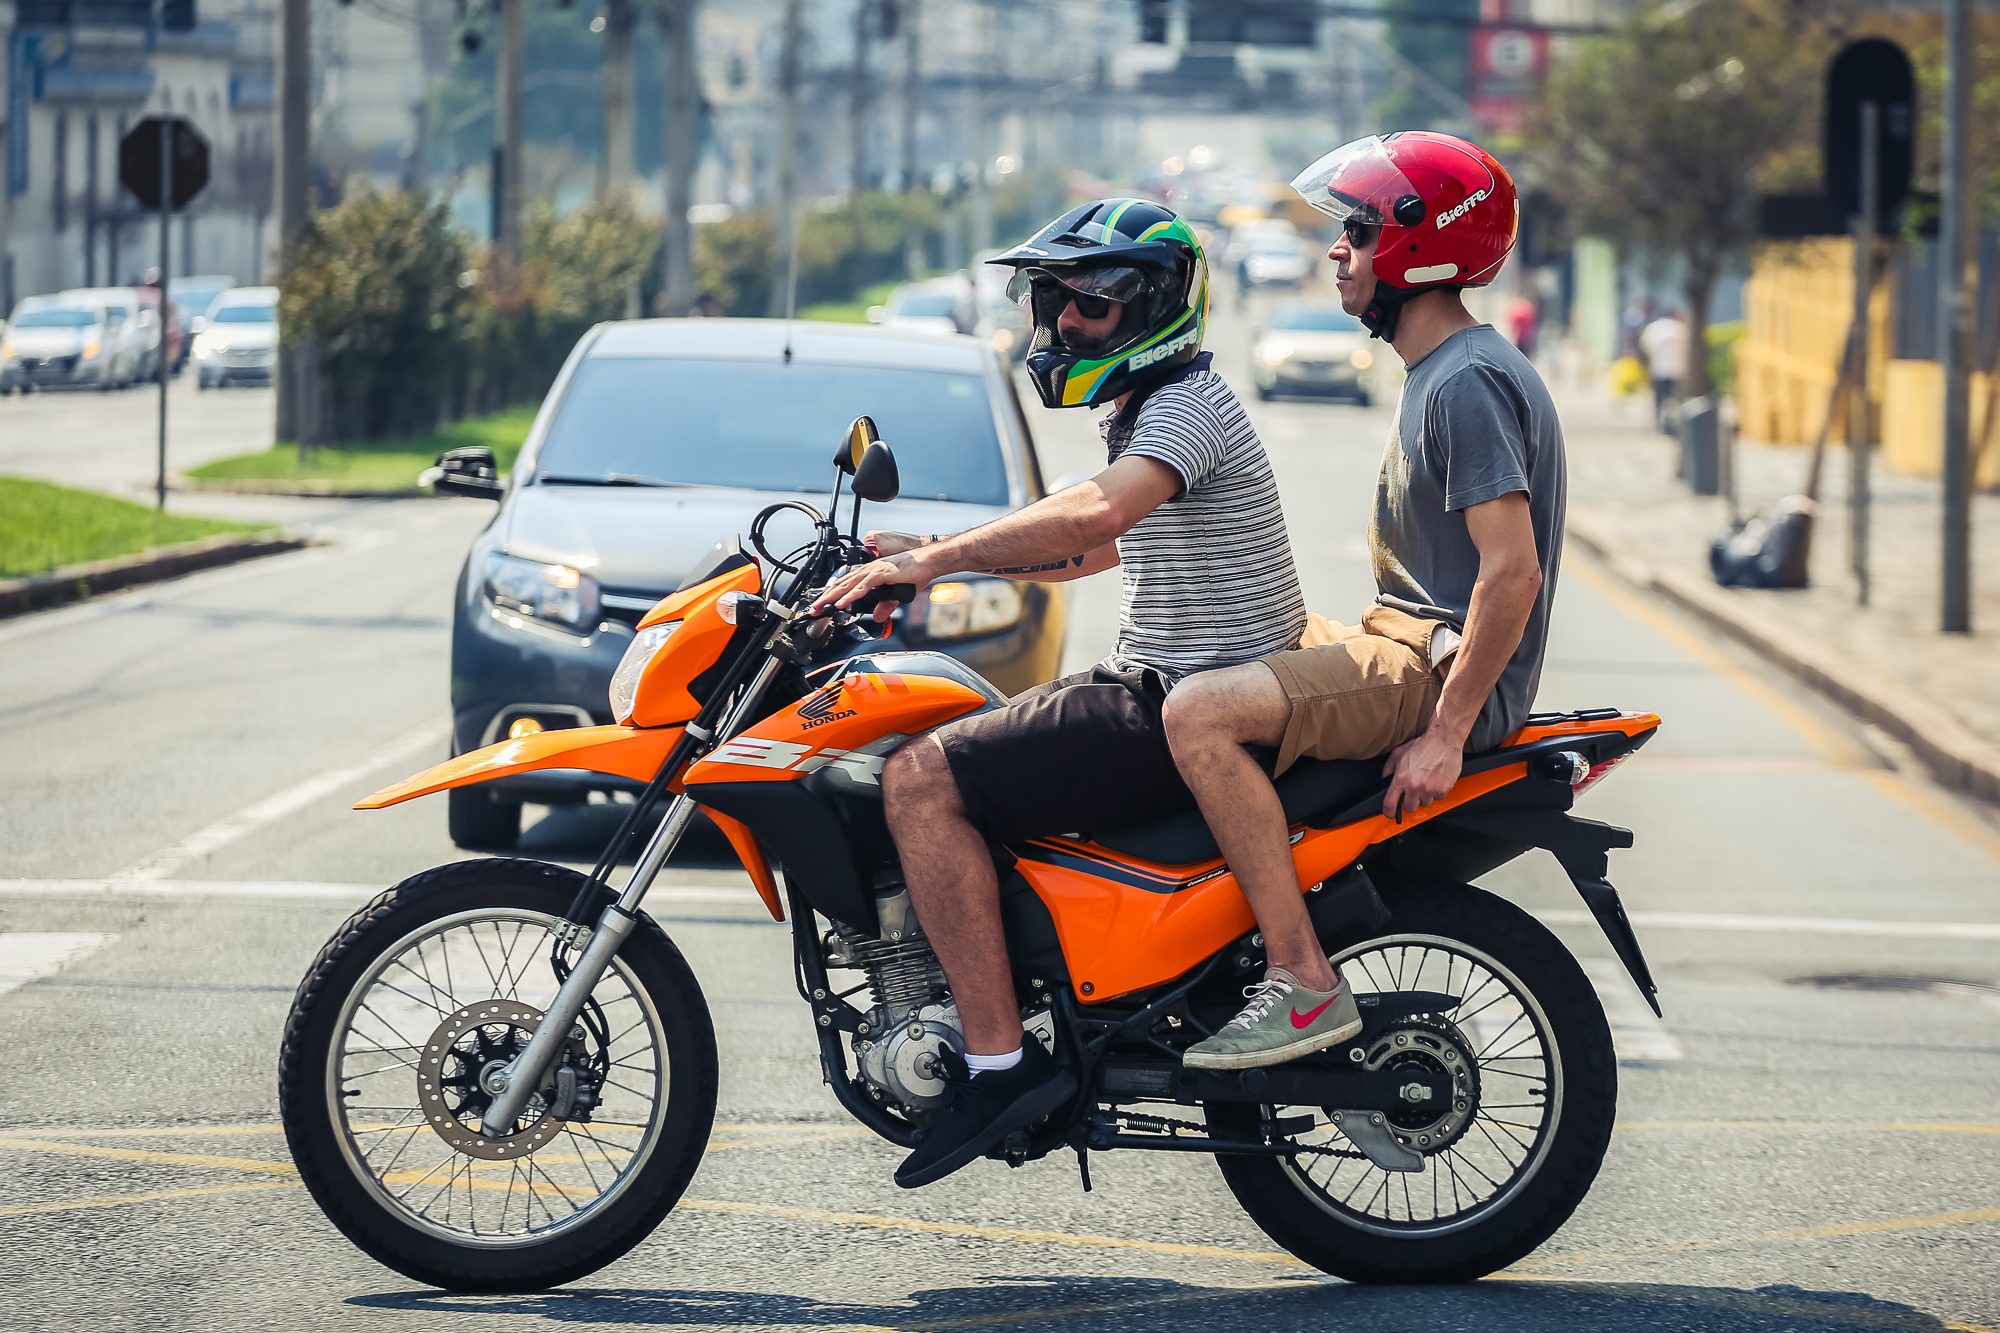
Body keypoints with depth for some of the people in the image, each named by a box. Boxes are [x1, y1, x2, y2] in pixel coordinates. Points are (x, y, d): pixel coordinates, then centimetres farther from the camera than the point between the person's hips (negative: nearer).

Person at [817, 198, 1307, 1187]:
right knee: (940, 755, 21)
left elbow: (1098, 514, -34)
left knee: (920, 780, -21)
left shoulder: (1186, 404, -14)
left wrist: (935, 561, -31)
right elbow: (1104, 543, 32)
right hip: (1159, 692, 11)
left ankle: (1000, 1060, -23)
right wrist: (934, 553, 22)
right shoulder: (1149, 408, 20)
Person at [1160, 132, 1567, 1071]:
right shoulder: (1440, 370, 17)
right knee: (1201, 667, 22)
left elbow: (1513, 571, -25)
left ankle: (1305, 983, -25)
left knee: (1200, 714, -26)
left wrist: (1445, 733, -26)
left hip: (1444, 667, -11)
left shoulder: (1469, 384, -17)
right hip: (1404, 642, 11)